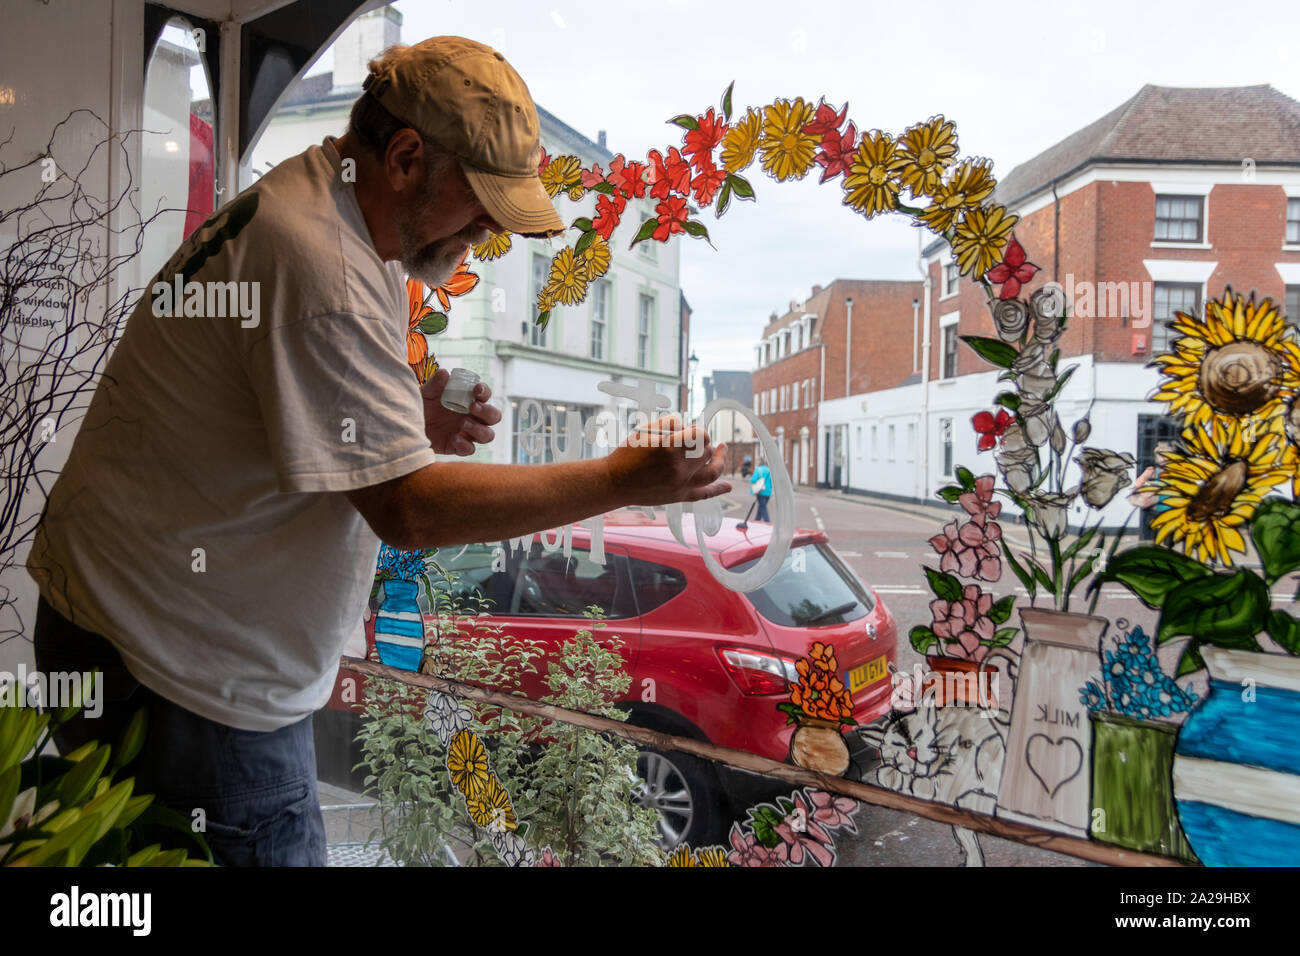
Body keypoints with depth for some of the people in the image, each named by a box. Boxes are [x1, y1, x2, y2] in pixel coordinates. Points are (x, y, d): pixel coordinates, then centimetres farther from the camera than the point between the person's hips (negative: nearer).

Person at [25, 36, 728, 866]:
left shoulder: (322, 209, 7)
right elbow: (408, 511, -28)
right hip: (177, 669, -9)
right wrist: (622, 481, -25)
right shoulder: (321, 268, -26)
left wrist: (410, 423, -1)